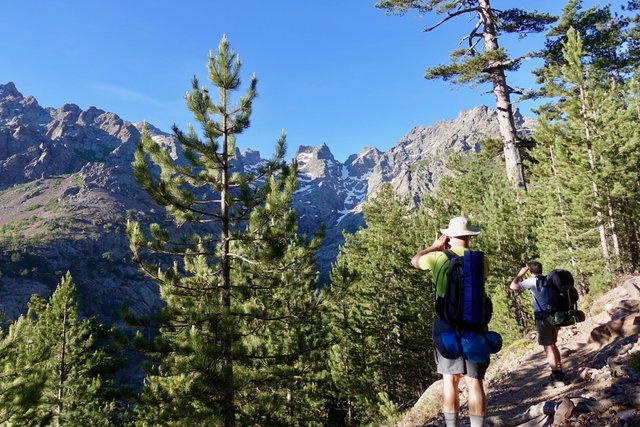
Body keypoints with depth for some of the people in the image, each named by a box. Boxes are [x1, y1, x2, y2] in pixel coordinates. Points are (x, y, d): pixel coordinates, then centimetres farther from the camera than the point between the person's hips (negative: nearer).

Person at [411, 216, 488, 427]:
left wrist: (435, 246, 24)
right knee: (475, 382, 5)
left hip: (446, 324, 0)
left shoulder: (439, 258, -5)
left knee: (450, 379, 11)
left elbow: (415, 261, 14)